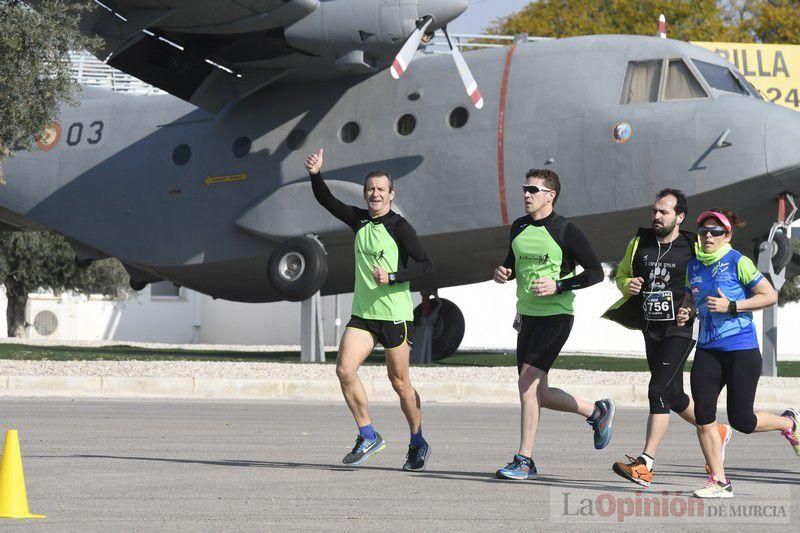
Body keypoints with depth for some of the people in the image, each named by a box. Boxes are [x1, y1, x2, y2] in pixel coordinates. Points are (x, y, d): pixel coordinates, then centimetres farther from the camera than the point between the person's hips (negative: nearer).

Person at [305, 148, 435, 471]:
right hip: (363, 314, 5)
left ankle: (418, 444, 20)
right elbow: (326, 201, 11)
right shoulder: (359, 220, 9)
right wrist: (316, 175, -7)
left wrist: (392, 277, -21)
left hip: (395, 314, -5)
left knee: (399, 382, 3)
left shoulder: (398, 226, -8)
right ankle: (368, 437, 2)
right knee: (344, 369, -11)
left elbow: (426, 265, -11)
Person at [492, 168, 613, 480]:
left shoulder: (566, 232, -9)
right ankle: (596, 411, 31)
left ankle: (524, 460, -12)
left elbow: (595, 272, -7)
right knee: (536, 394, 8)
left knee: (528, 381, -17)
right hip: (527, 315, 8)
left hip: (555, 316, -8)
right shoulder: (519, 227, 10)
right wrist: (504, 272, 2)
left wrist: (558, 286, -18)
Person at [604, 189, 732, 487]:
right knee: (673, 395, 15)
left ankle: (645, 465, -22)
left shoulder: (693, 247, -6)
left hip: (680, 330, -6)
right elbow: (621, 274, 19)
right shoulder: (640, 242, 7)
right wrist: (628, 284, -4)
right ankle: (718, 432, 40)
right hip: (651, 329, 6)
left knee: (658, 390, -18)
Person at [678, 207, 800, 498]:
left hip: (741, 349, -6)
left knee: (740, 420, -3)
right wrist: (685, 312, 3)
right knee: (703, 416, -5)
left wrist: (731, 306, -18)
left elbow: (770, 295, -10)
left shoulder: (737, 262, -9)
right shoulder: (694, 266, 9)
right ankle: (719, 481, 4)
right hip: (707, 349, 6)